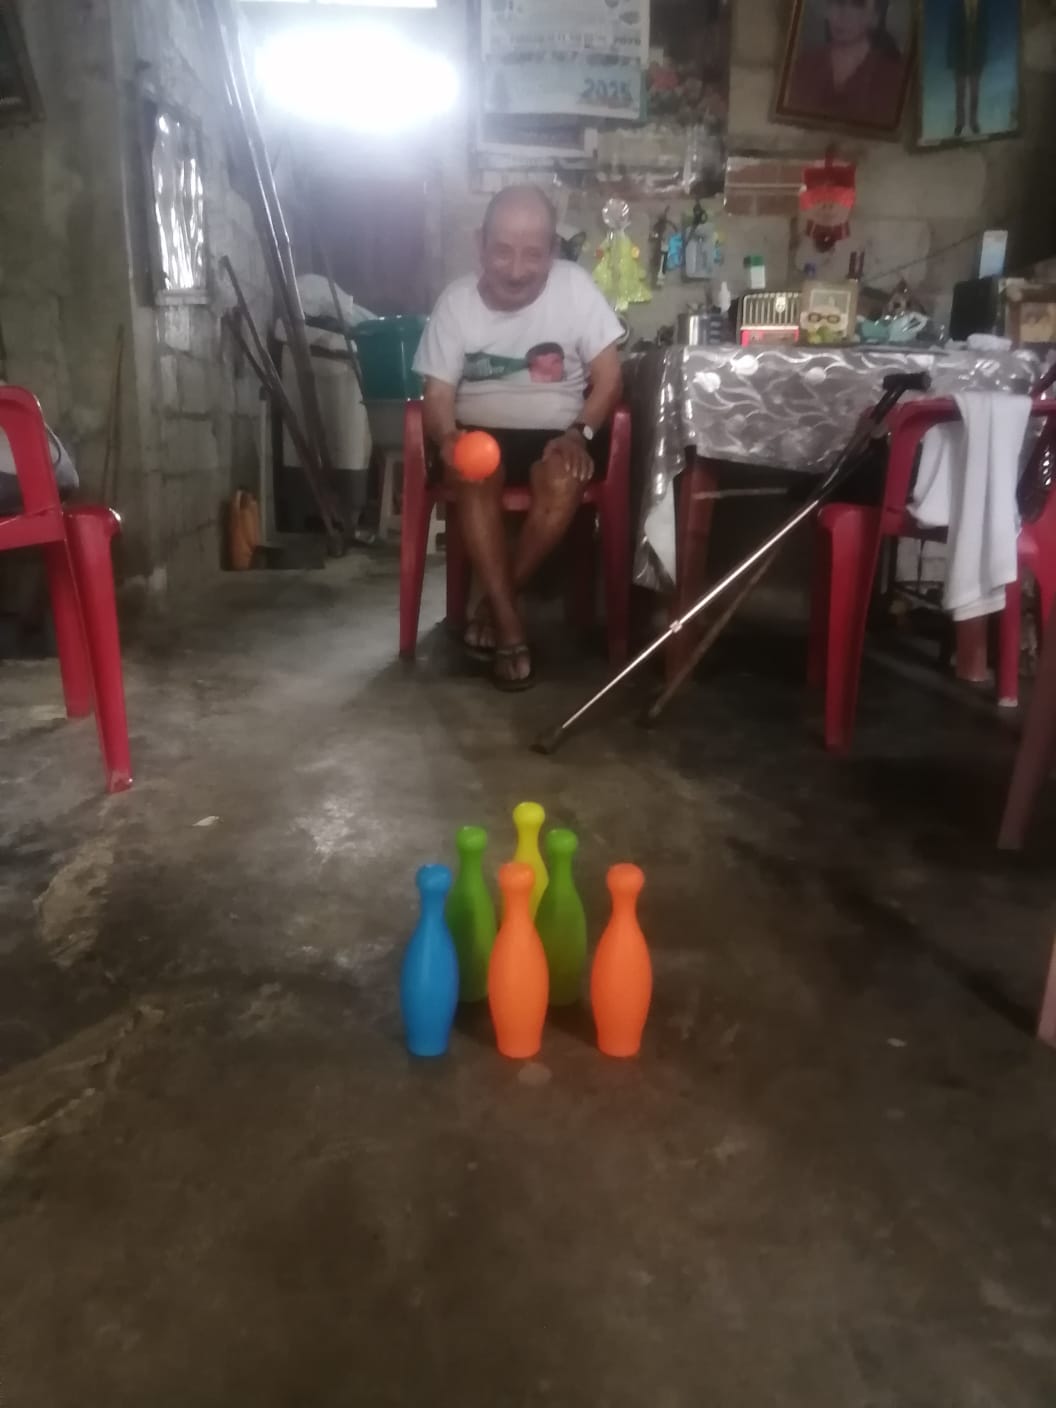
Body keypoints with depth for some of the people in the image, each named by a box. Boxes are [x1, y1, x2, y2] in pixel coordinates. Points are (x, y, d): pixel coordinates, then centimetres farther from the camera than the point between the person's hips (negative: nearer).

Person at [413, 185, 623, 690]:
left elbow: (608, 375, -5)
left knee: (564, 483, -33)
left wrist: (580, 433, -23)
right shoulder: (456, 300, -3)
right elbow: (438, 394, -5)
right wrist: (447, 438, -27)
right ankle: (509, 627, -27)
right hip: (479, 431, 0)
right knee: (474, 479, -33)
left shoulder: (574, 285, -6)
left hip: (555, 431, 0)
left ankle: (491, 605, -15)